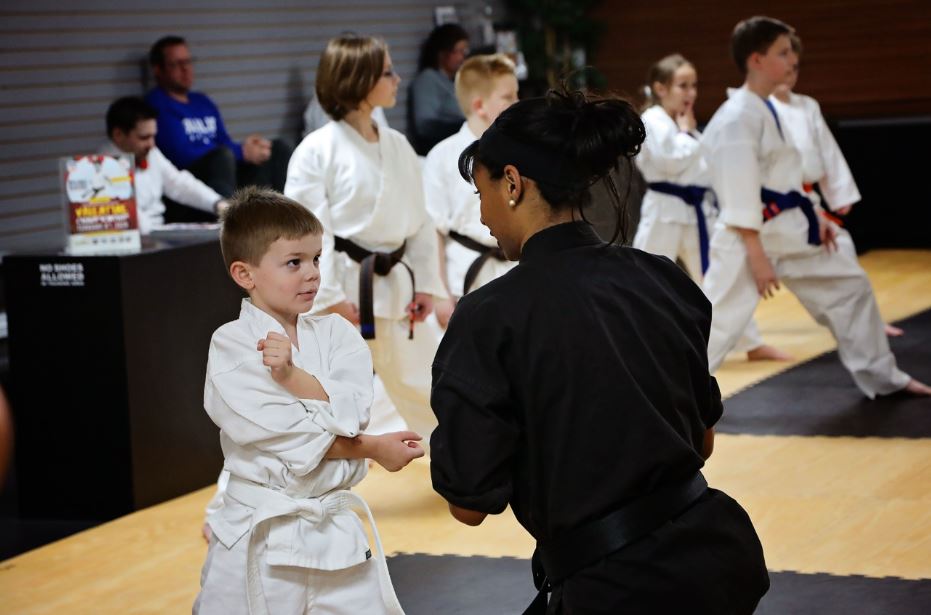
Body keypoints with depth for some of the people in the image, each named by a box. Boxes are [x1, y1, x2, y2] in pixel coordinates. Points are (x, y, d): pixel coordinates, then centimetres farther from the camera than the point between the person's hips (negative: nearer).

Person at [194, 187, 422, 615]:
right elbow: (290, 438, -16)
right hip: (261, 542, -4)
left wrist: (291, 375, -23)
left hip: (336, 536, 4)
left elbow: (352, 411, -11)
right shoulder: (231, 345, -8)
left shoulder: (335, 334, 6)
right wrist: (374, 449, -10)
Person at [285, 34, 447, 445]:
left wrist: (425, 283, 5)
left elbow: (419, 221, 12)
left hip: (393, 287, 6)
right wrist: (329, 298, -18)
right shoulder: (318, 150, -13)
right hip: (340, 288, -6)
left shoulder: (398, 146, 7)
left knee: (423, 387, 18)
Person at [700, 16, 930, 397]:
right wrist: (757, 257, -22)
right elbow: (739, 198, -22)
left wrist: (813, 218, 17)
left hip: (789, 229, 10)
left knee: (849, 286, 18)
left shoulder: (769, 109, 10)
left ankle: (880, 378, 33)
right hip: (749, 237, -10)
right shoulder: (737, 119, -20)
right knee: (718, 319, -13)